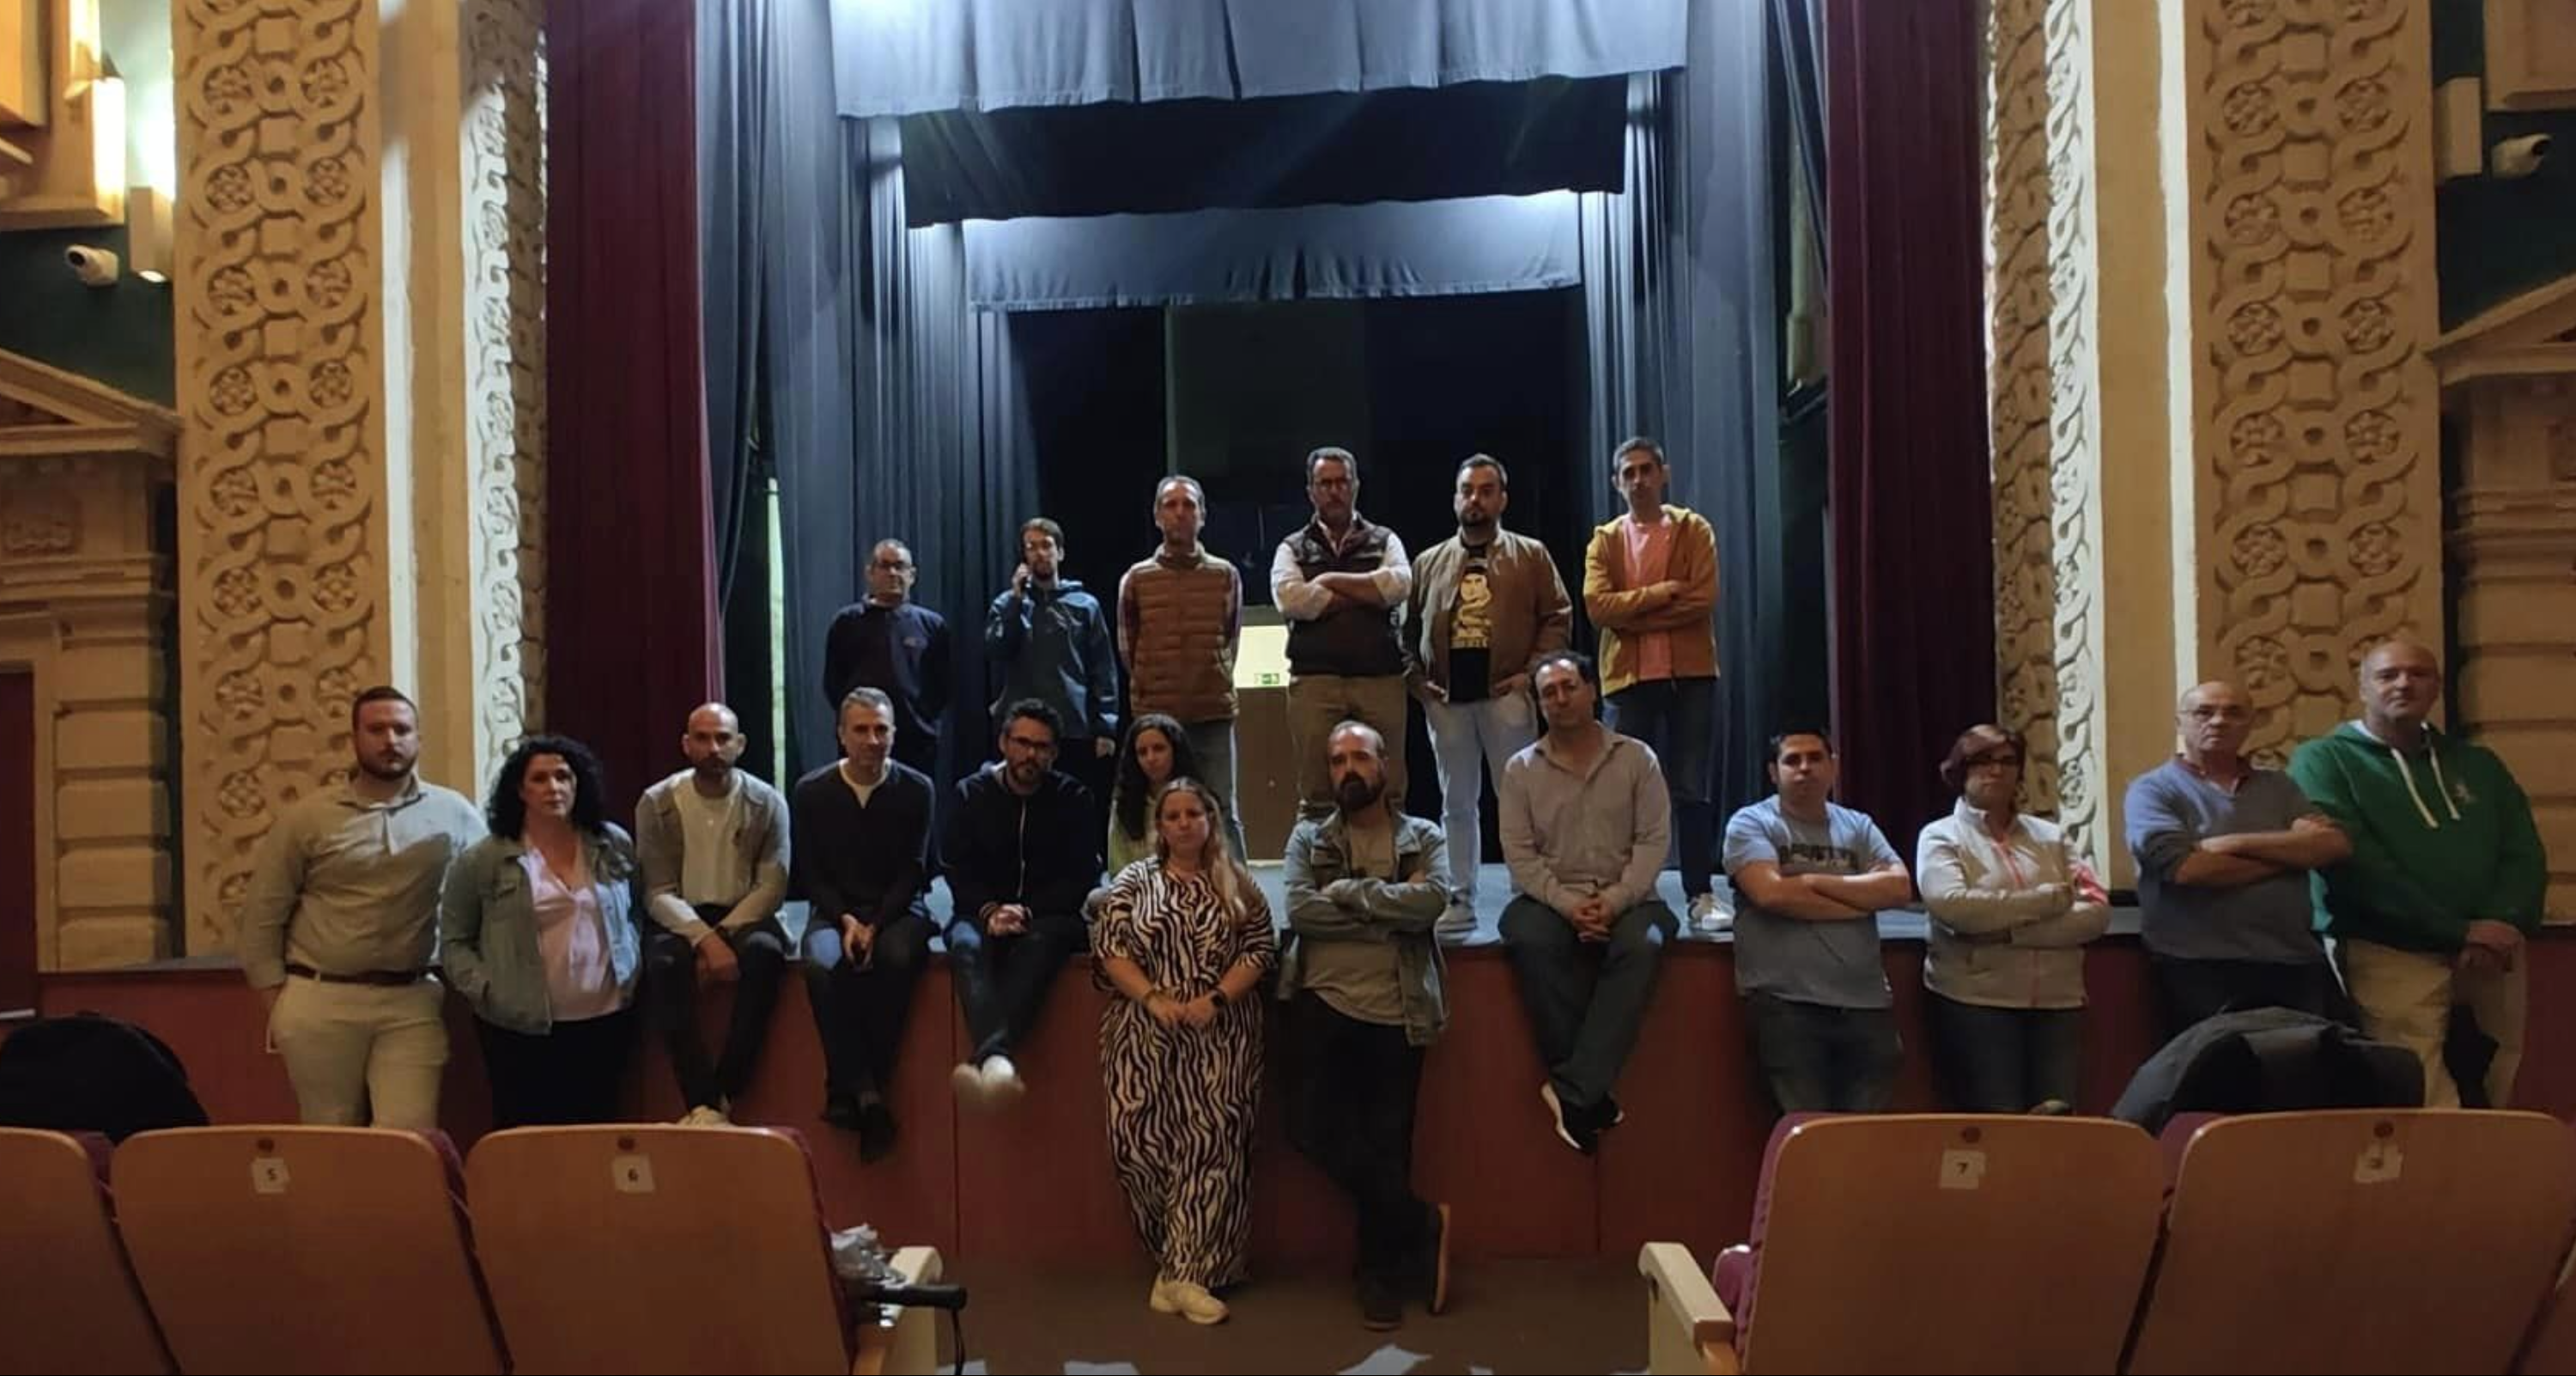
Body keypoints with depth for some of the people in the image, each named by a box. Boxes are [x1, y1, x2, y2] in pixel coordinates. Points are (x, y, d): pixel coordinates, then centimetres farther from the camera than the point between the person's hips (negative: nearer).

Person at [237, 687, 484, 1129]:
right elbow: (262, 916, 5)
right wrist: (275, 1005, 2)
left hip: (412, 1004, 0)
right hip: (320, 1003, 0)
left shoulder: (454, 814, 4)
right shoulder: (306, 817, 3)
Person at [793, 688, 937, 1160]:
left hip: (898, 908, -1)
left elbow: (913, 871, -2)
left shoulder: (916, 788, -1)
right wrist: (846, 921, -14)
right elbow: (810, 874, 3)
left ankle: (851, 1090, -23)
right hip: (834, 910, 1)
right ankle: (866, 1094, -28)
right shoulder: (810, 792, 2)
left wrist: (876, 926, -15)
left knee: (897, 959, -34)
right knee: (821, 966, -32)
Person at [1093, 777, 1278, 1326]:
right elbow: (1109, 949, 0)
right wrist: (1154, 999, -12)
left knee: (1211, 1145, -6)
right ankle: (1203, 1259, 14)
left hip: (1221, 1036, 0)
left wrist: (1214, 999, -12)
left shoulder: (1238, 884, 8)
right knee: (1143, 1144, -2)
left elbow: (1259, 950, 1)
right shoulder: (1132, 882, 8)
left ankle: (1184, 1272, 0)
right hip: (1144, 1034, 1)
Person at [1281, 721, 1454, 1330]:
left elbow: (1432, 901, -11)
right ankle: (1424, 1224, 9)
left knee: (1387, 1145, 5)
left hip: (1396, 1010, -1)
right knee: (1312, 1127, -11)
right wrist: (1390, 913, -10)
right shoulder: (1309, 838, 11)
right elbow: (1300, 911, -7)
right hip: (1324, 1002, 1)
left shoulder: (1424, 838, 9)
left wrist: (1347, 891, -9)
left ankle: (1381, 1277, 25)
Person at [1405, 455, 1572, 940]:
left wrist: (1531, 673, -9)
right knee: (1457, 803, 8)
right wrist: (1416, 680, 2)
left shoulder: (1530, 556, 6)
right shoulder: (1429, 563, 14)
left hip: (1506, 694, -3)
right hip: (1447, 698, 3)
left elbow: (1558, 618, 1)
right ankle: (1461, 901, 15)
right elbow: (1407, 629, 14)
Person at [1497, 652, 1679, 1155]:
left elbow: (1654, 840, 0)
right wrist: (1567, 903, -15)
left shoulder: (1636, 758, 7)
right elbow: (1520, 854, 0)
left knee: (1642, 944, -35)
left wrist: (1614, 901, -15)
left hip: (1625, 898, 0)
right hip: (1551, 899, 0)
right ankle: (1590, 1093, -25)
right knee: (1529, 939, -35)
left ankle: (1571, 1090, -33)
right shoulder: (1521, 769, 8)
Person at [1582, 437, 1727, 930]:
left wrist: (1633, 617, -9)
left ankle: (1701, 895, 5)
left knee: (1692, 790, 0)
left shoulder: (1693, 529, 6)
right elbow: (1597, 606, -6)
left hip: (1690, 673, -1)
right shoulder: (1605, 539, 9)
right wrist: (1662, 593, -12)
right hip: (1628, 677, 1)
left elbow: (1702, 600, -8)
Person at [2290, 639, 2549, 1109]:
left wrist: (2506, 925, -12)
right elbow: (2351, 861, -12)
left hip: (2492, 955, 6)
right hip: (2393, 956, -5)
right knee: (2422, 1113, -12)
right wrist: (2459, 932, -15)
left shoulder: (2479, 765, 19)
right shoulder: (2324, 761, -1)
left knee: (2493, 1105, 9)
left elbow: (2525, 854, 10)